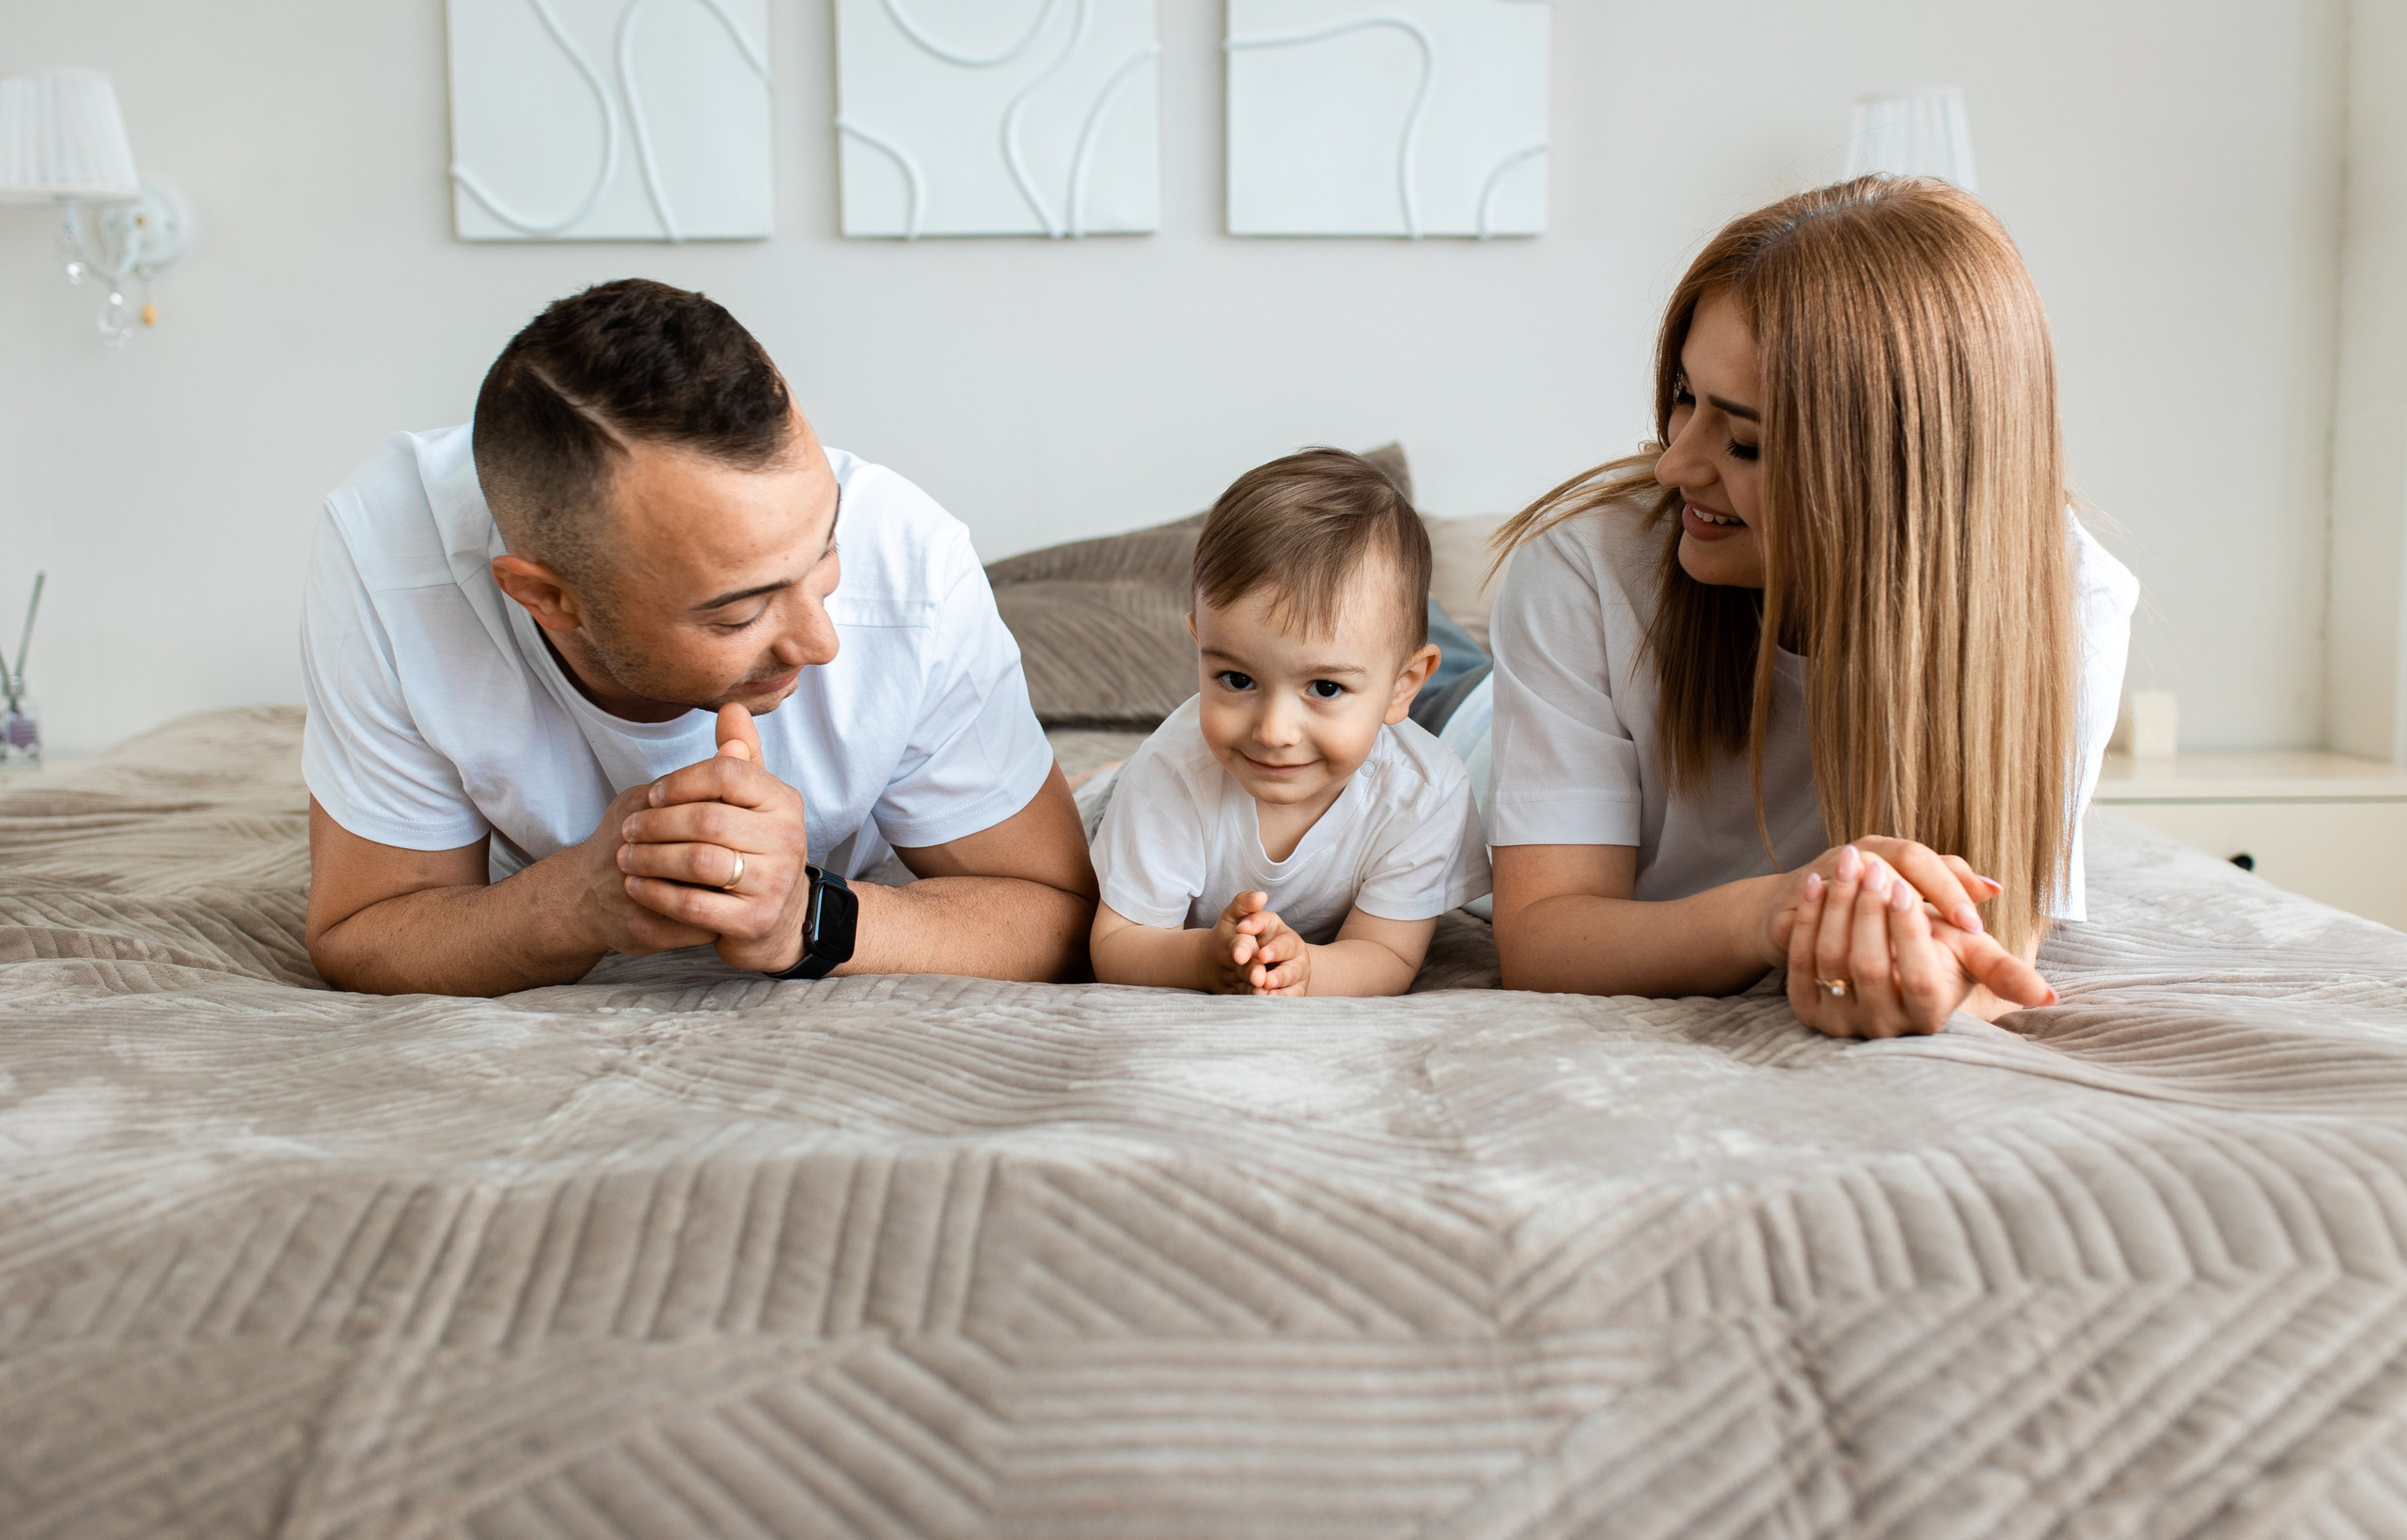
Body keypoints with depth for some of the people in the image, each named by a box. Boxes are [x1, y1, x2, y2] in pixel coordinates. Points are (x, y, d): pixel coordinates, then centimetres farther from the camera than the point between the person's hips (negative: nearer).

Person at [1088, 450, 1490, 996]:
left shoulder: (1424, 796, -38)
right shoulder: (1171, 775, -41)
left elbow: (1389, 959, -32)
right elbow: (1114, 950, -33)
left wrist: (1302, 968, -57)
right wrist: (1206, 958, -57)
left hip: (1322, 951, 1)